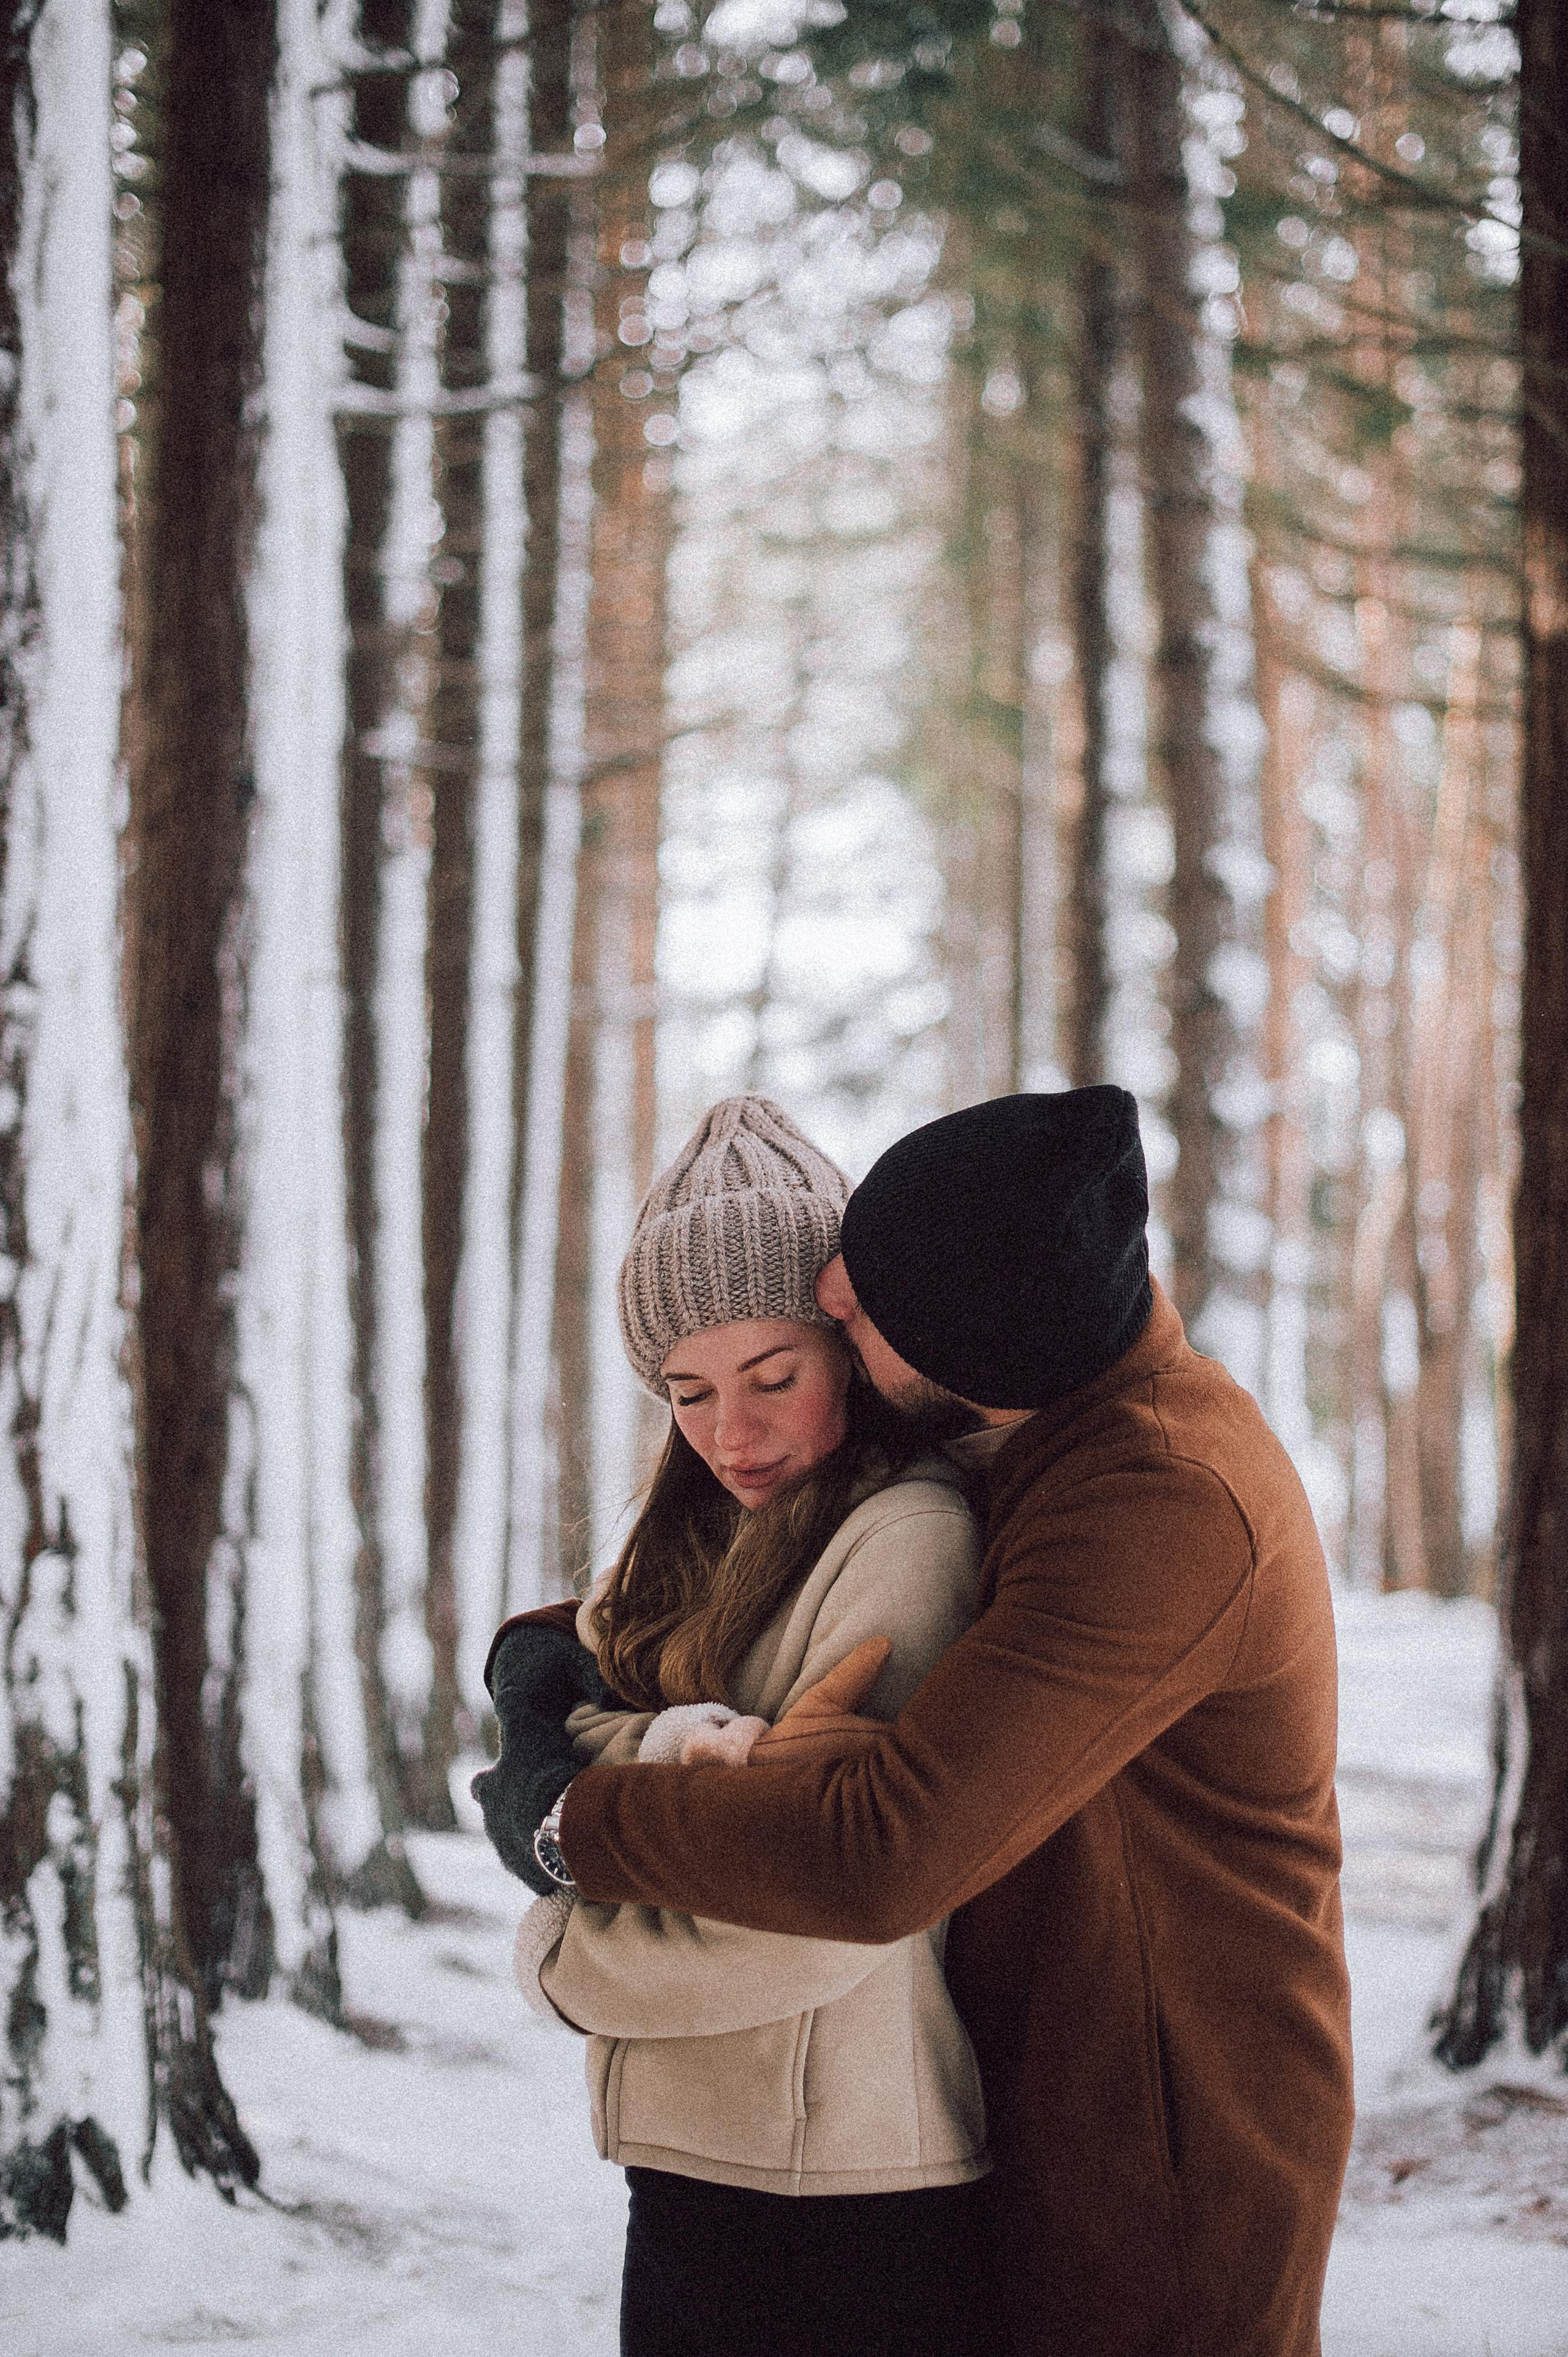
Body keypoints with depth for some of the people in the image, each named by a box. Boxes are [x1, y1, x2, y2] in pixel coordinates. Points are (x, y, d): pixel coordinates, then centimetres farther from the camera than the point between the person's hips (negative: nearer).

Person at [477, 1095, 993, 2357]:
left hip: (844, 2200, -7)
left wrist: (561, 1957, -4)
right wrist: (682, 1749, -20)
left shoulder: (908, 1536, -13)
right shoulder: (695, 1541, 14)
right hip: (690, 2164, 7)